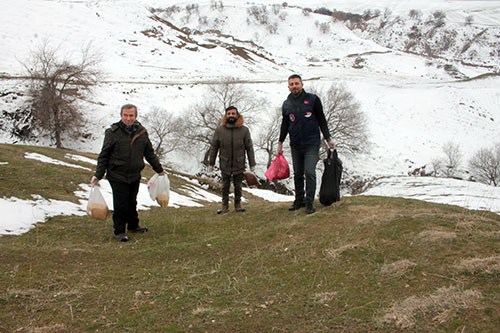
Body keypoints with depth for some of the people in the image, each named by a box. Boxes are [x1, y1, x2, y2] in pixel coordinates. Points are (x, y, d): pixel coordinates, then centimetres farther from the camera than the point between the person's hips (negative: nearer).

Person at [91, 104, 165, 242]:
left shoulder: (142, 132, 4)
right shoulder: (112, 132, -7)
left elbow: (150, 153, 17)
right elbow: (104, 155, -3)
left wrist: (159, 169, 22)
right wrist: (98, 175, -6)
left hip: (135, 176, 4)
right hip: (117, 176, -4)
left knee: (132, 202, 16)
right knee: (121, 204, -3)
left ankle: (133, 225, 34)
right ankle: (119, 231, 11)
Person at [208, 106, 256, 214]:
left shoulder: (244, 130, -5)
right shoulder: (219, 130, -4)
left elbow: (249, 148, 0)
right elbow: (214, 147, 3)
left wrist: (252, 164, -1)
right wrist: (211, 163, 3)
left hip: (239, 164, 0)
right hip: (225, 164, 0)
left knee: (238, 186, 11)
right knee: (225, 186, 8)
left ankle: (238, 204, 26)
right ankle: (225, 205, 19)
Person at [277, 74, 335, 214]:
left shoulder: (312, 99, -1)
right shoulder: (286, 104, 8)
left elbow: (321, 120, 3)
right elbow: (285, 124, 18)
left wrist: (328, 138, 0)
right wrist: (280, 142, 18)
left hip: (311, 144, -4)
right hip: (295, 146, 4)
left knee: (309, 173, -12)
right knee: (297, 174, 10)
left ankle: (309, 203, -3)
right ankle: (299, 200, 23)